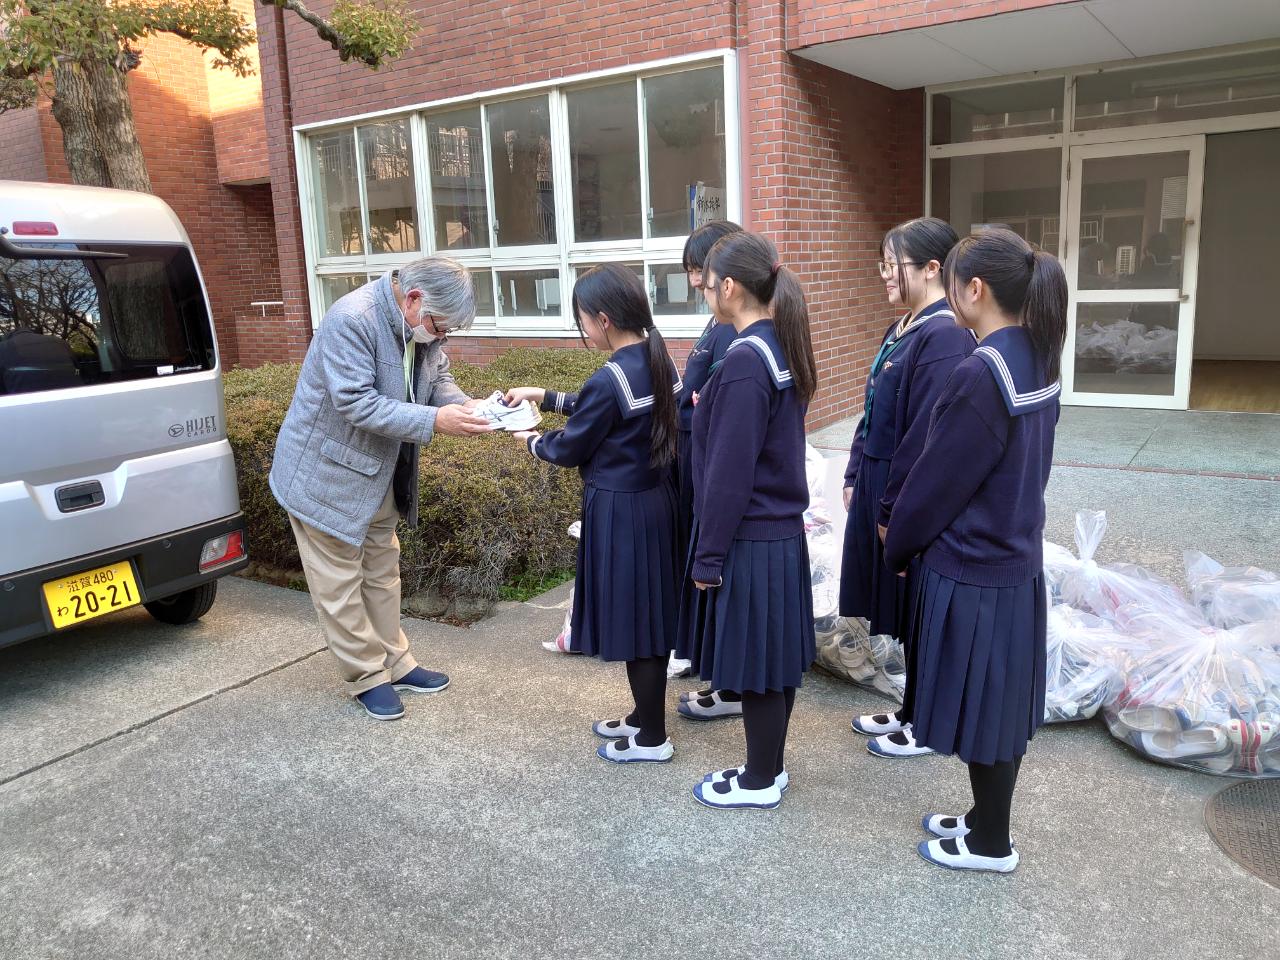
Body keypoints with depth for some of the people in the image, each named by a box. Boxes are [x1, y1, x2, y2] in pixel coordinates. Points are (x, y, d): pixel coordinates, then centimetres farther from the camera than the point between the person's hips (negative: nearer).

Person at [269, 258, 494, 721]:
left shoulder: (422, 324, -6)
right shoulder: (352, 319, -29)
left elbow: (438, 379, 3)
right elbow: (357, 403, -32)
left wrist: (465, 405, -19)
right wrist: (435, 421, -36)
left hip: (379, 472, 8)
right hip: (327, 472, -8)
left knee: (382, 573, 17)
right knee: (340, 583, 4)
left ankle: (394, 663, 30)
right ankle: (368, 676, 18)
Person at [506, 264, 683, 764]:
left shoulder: (609, 379, -22)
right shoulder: (658, 362, 3)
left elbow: (570, 449, -10)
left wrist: (532, 440, 10)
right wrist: (545, 397, 19)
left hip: (621, 511, -9)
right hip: (655, 499, 9)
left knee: (631, 620, 4)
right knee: (648, 614, 18)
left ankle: (652, 738, 18)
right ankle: (645, 715, 34)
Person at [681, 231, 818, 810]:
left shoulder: (744, 361, -21)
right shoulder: (782, 348, 7)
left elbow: (729, 474, -21)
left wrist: (708, 556, -14)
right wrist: (709, 409, 10)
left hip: (750, 539, -9)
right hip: (784, 530, 9)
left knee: (753, 659, 5)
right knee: (775, 655, 18)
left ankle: (760, 781, 22)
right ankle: (770, 765, 33)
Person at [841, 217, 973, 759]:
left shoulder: (945, 336, -20)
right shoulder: (904, 328, 10)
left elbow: (925, 436, -23)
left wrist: (893, 508, -19)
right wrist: (855, 478, 13)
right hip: (880, 487, 9)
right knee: (901, 615, 19)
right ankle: (913, 709, 35)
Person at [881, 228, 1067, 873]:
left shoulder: (980, 374, -24)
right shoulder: (1037, 363, 4)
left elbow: (936, 480, -16)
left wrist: (897, 547, 1)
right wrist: (910, 533, 15)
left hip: (972, 572, -8)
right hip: (1018, 562, 9)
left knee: (981, 709, 8)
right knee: (998, 703, 20)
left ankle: (990, 845, 27)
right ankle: (986, 817, 38)